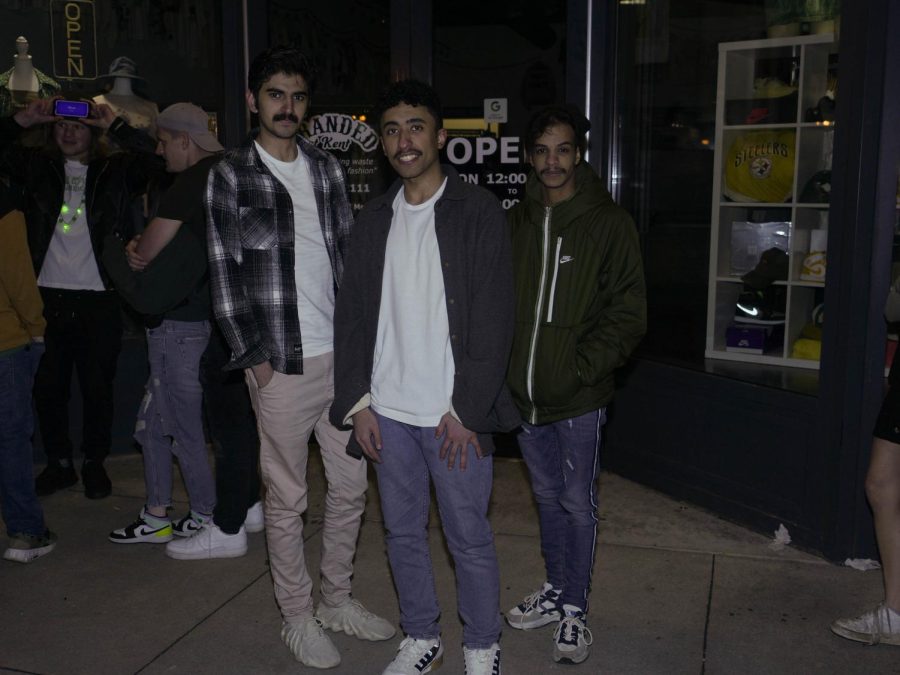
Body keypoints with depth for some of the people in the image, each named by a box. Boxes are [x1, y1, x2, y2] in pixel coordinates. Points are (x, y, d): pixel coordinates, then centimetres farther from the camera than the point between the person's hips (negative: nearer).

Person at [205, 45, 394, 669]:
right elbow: (226, 274, -5)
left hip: (343, 355, 5)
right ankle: (298, 617, 24)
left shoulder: (328, 169, 10)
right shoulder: (231, 176, -2)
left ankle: (338, 599, 31)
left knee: (352, 485, 12)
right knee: (287, 498, 6)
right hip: (282, 364, -5)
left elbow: (349, 256, 13)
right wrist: (255, 357, -9)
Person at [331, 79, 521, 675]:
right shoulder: (375, 219, 9)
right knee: (403, 533, 15)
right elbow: (353, 315, 10)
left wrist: (465, 411, -13)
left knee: (470, 539, 6)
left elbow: (494, 320, -10)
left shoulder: (479, 212, -6)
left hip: (455, 415, -4)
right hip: (387, 412, 5)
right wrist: (359, 403, 3)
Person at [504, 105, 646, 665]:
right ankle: (556, 591, 35)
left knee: (578, 503, 6)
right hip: (525, 390, 5)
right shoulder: (518, 222, 7)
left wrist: (581, 368, -15)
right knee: (548, 496, 18)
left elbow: (628, 314, -8)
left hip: (578, 394, -4)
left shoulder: (608, 223, -6)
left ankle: (575, 610, 22)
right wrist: (509, 370, 2)